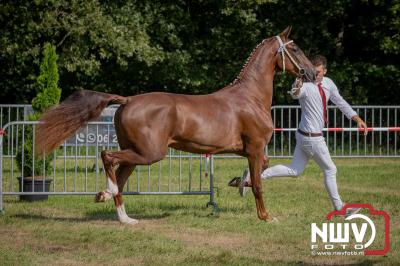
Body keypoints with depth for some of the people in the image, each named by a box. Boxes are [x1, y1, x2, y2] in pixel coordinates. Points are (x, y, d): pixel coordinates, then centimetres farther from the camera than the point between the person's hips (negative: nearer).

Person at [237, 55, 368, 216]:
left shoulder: (328, 84, 5)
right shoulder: (306, 85, -19)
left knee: (294, 170, 14)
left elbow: (341, 103, 14)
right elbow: (295, 94, -42)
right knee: (330, 170, 6)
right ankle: (339, 207, 21)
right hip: (312, 138, -9)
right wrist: (297, 89, -65)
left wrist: (358, 119, 12)